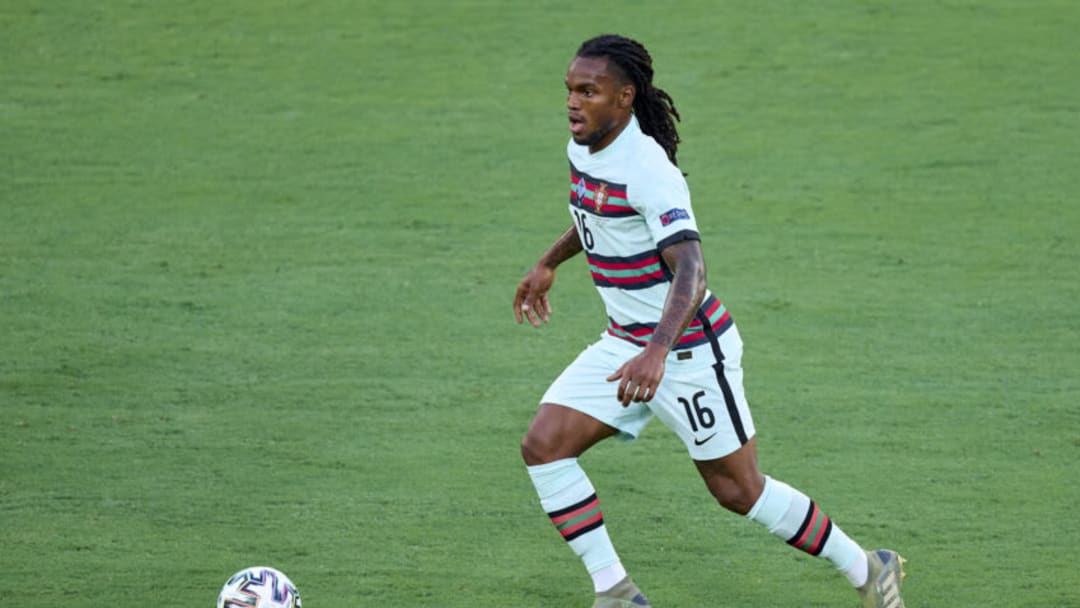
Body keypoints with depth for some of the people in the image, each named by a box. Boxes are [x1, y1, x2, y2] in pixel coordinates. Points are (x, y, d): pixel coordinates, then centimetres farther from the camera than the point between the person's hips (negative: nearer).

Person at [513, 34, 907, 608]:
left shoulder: (647, 170, -26)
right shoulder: (584, 149, 1)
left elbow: (689, 273, -36)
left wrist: (657, 353, -50)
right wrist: (548, 264, 35)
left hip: (686, 349, -8)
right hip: (624, 343, 8)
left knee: (738, 490, 2)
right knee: (543, 444, -7)